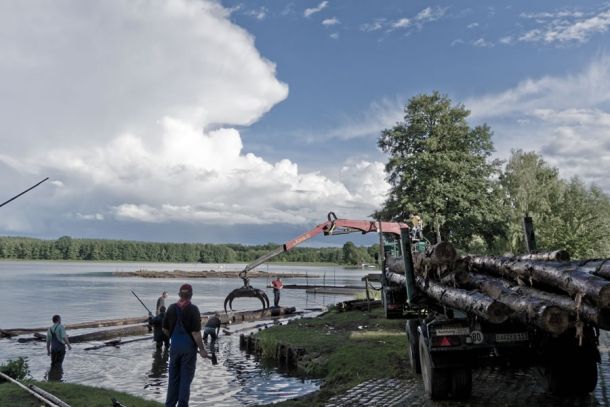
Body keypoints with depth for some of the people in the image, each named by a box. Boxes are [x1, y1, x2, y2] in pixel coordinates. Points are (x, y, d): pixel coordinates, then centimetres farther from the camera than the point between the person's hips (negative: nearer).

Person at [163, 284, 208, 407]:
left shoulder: (172, 308, 1)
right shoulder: (193, 309, -14)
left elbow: (165, 329, 8)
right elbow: (196, 332, -17)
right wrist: (202, 349, -9)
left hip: (174, 346, 4)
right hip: (189, 346, -4)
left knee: (173, 376, 14)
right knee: (186, 376, 5)